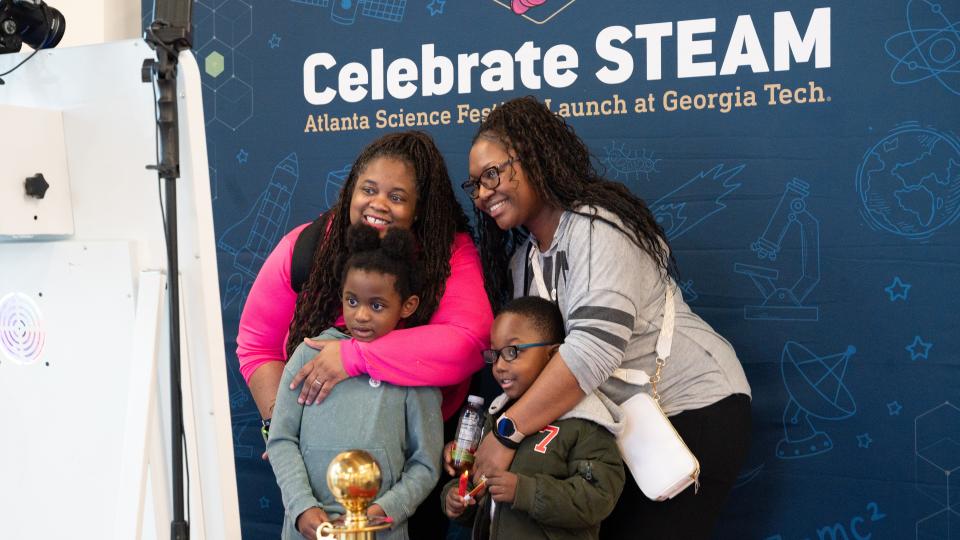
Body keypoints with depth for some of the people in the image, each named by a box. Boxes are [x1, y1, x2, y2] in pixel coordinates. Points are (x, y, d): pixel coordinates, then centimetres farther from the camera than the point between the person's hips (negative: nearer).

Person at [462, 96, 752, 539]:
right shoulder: (522, 257, 6)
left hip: (695, 409, -8)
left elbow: (594, 347, -33)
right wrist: (484, 436, -14)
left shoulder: (597, 226, -20)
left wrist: (506, 431, -34)